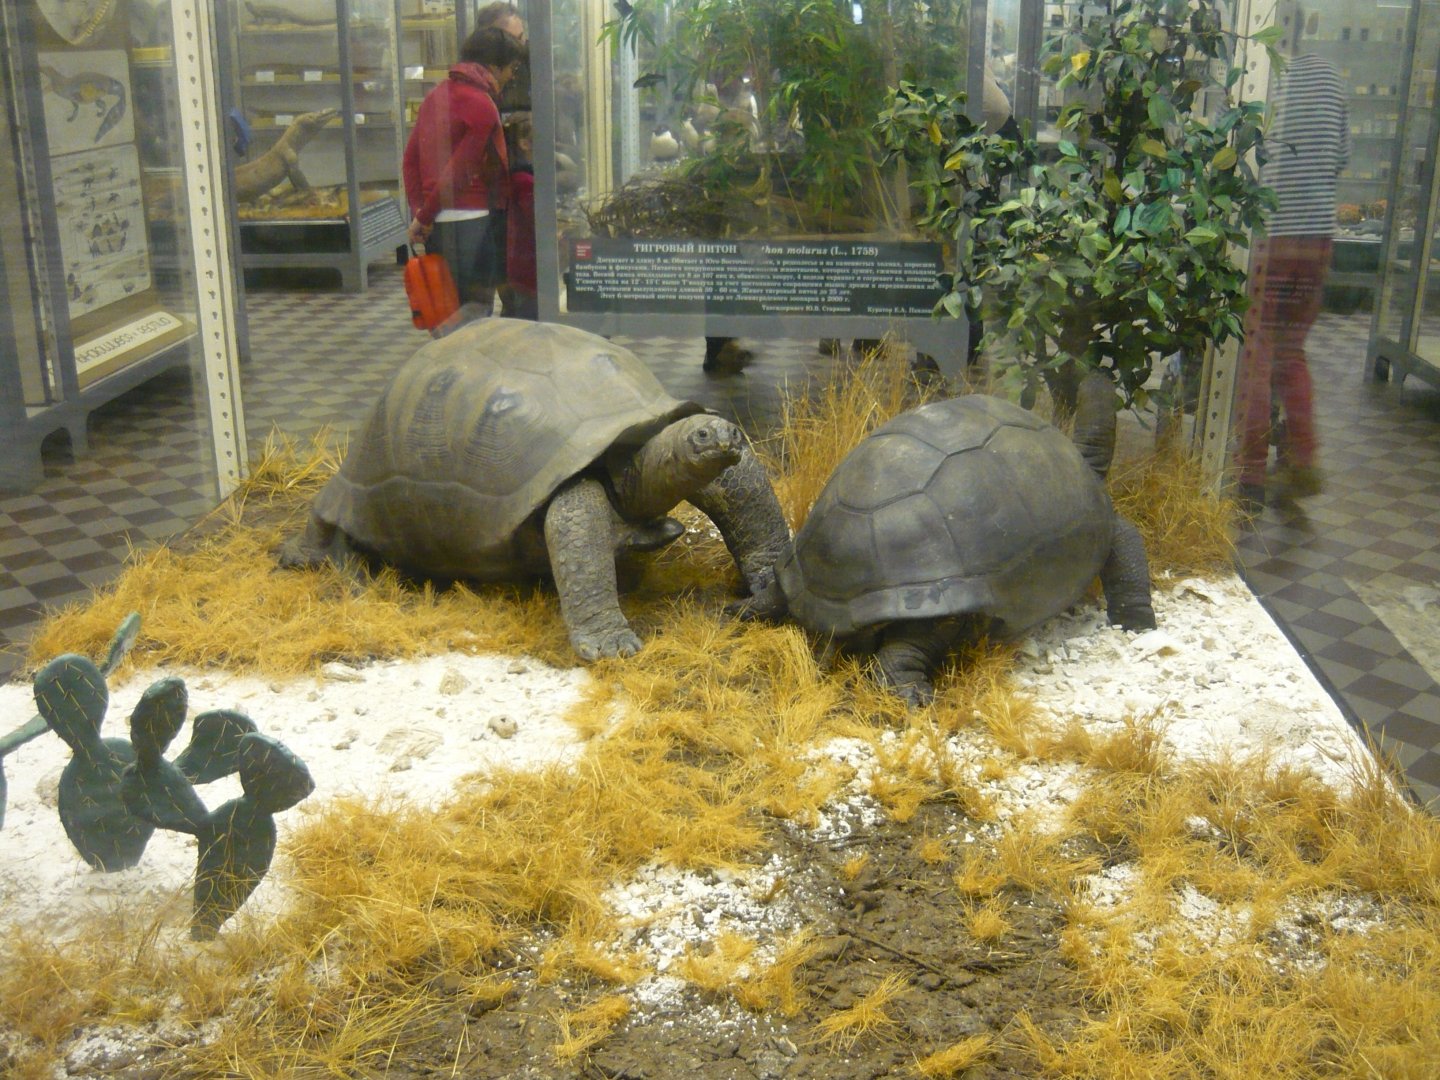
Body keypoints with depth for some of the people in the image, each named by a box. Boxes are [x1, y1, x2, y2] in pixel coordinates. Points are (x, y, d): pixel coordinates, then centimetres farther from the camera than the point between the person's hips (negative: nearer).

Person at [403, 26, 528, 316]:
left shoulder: (436, 96, 14)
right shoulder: (482, 106, -12)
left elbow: (410, 158, 14)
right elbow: (460, 171, -16)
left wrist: (419, 212, 11)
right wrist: (424, 218, -8)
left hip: (435, 225, 8)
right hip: (469, 222, -8)